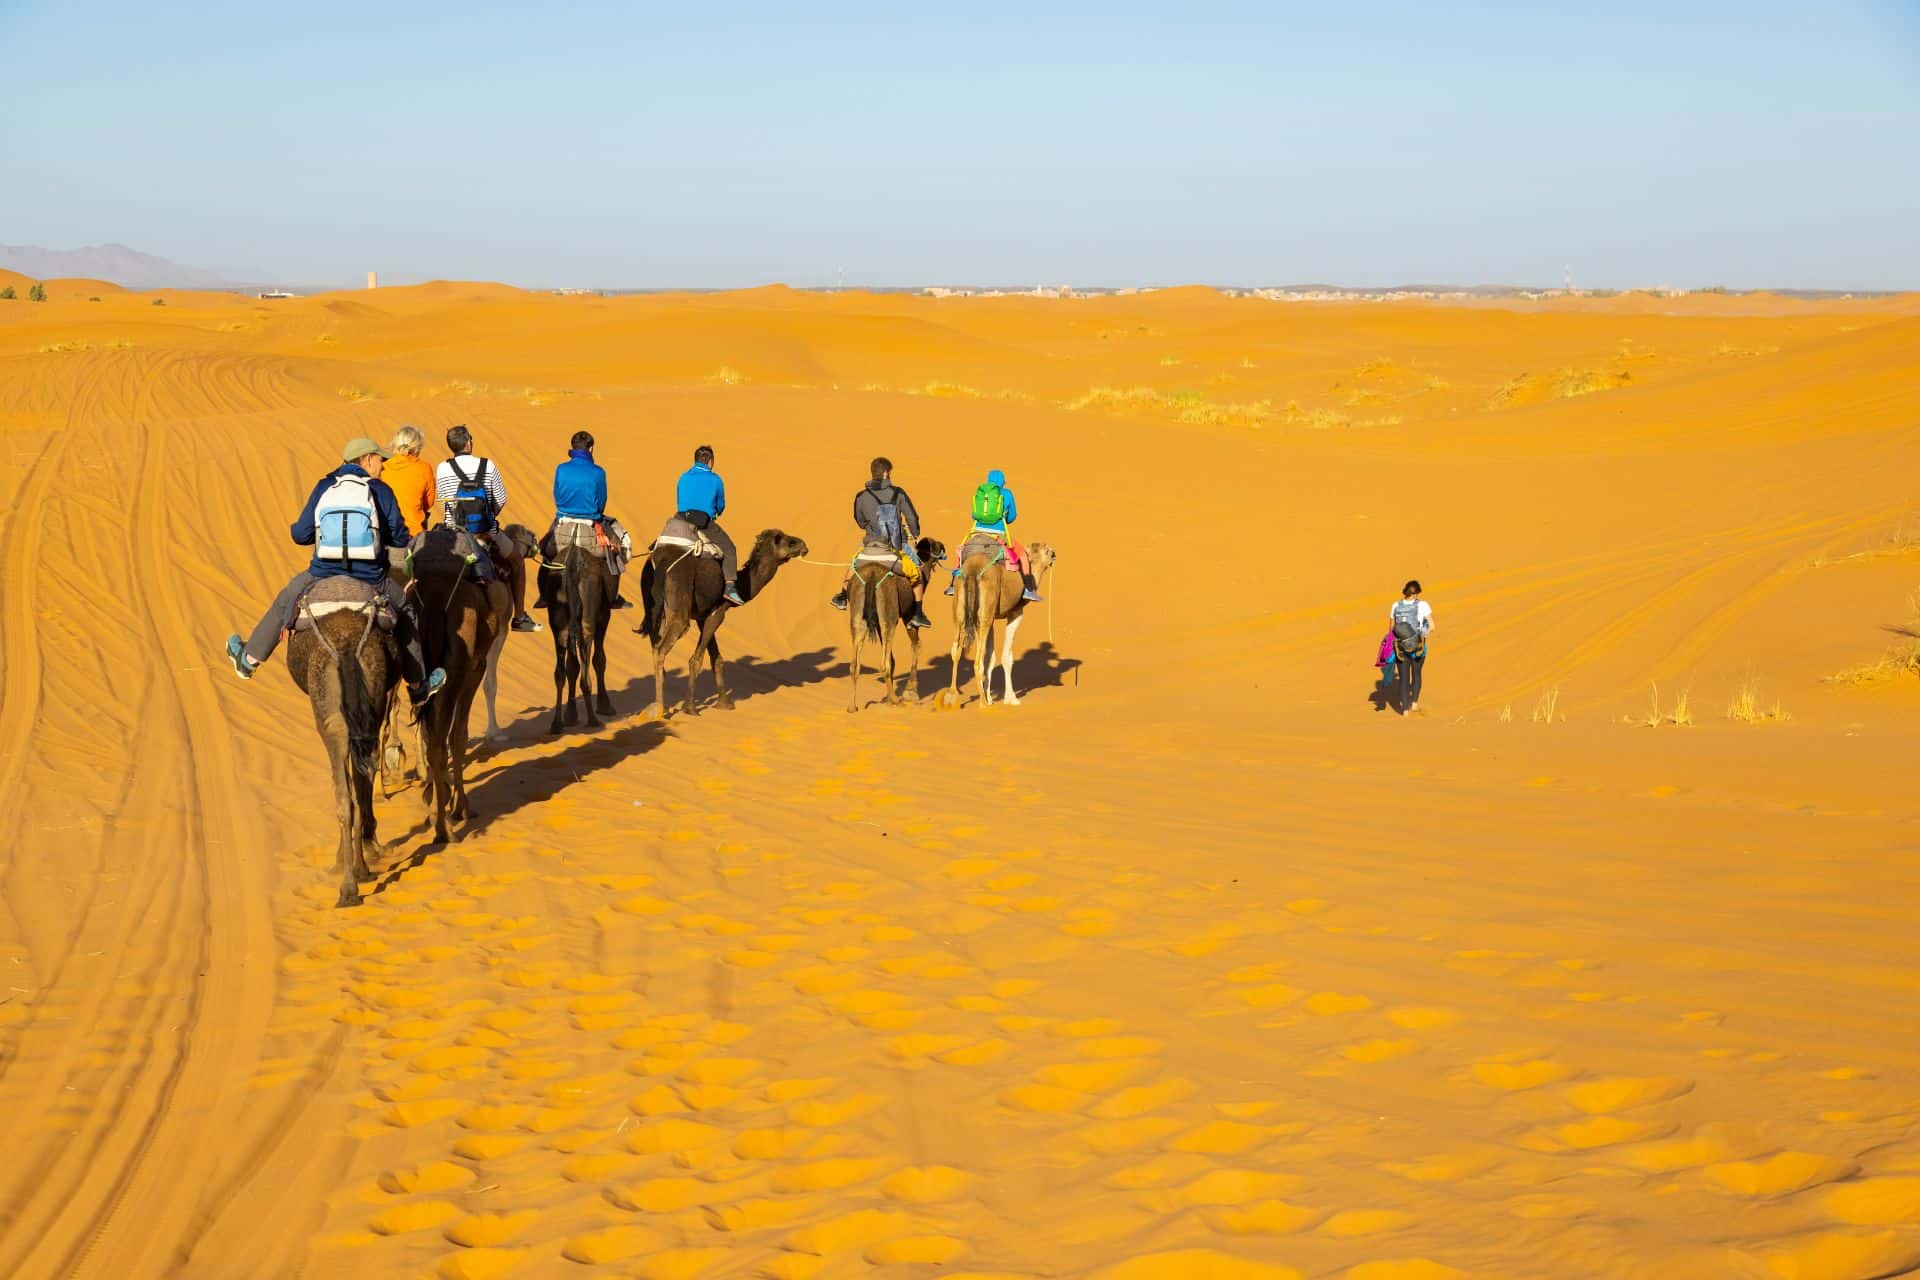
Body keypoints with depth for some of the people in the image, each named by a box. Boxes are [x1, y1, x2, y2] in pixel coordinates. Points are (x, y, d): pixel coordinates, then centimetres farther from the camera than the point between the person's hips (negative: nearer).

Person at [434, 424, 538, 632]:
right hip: (487, 535, -1)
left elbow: (443, 503, 3)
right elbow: (501, 500, -1)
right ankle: (520, 616, 24)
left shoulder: (442, 469, -4)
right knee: (517, 561, 23)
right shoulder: (487, 466, -6)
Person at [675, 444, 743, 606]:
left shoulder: (683, 477, 12)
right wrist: (716, 514, 36)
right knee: (729, 549, 6)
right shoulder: (715, 479, 2)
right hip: (705, 522, -4)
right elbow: (721, 505, 12)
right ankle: (730, 587, -8)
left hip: (683, 520, 4)